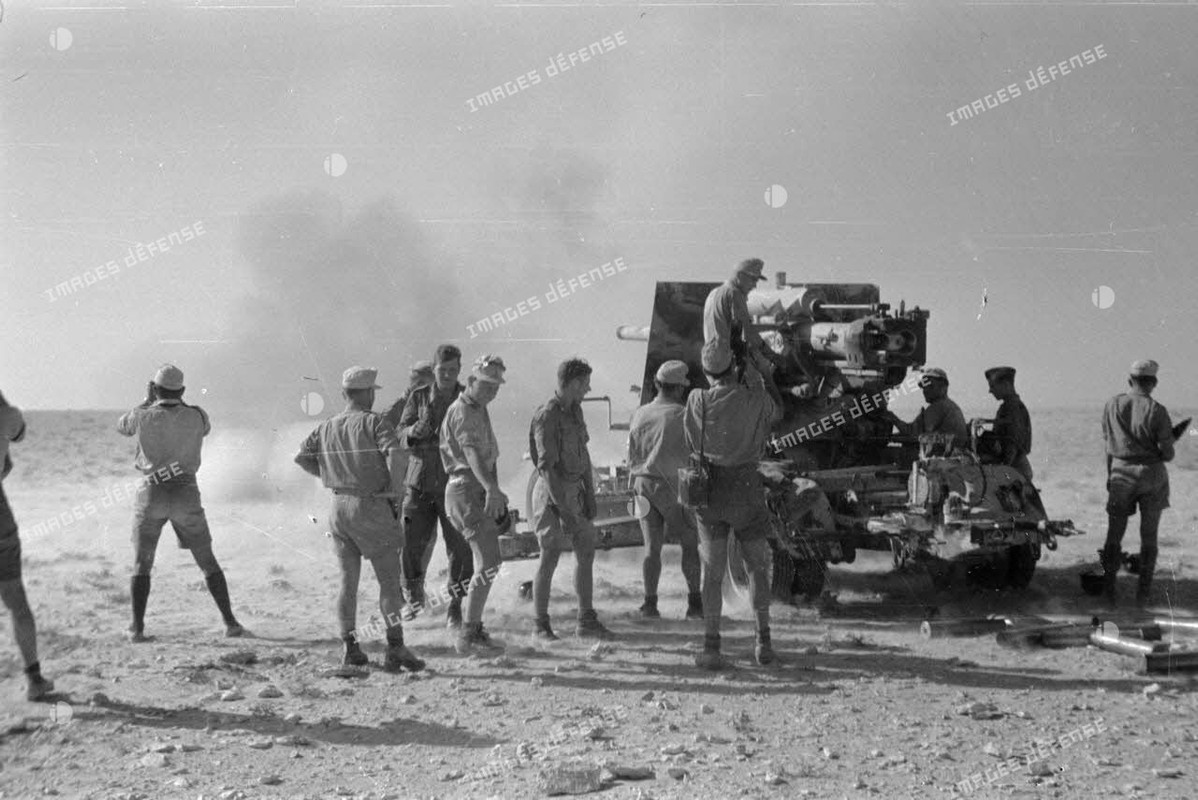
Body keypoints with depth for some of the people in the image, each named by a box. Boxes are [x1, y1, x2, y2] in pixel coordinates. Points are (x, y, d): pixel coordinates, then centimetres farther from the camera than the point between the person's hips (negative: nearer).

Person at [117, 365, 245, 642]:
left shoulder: (144, 416, -9)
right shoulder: (196, 416, -6)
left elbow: (122, 427, 14)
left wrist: (147, 401, 21)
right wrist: (178, 401, 20)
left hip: (152, 494, -1)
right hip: (186, 495, 1)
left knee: (141, 565, 10)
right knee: (208, 562, 11)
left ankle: (137, 628, 1)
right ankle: (230, 622, 7)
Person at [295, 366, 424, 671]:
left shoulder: (326, 427, 10)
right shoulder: (374, 422, -7)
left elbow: (301, 457, 10)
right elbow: (393, 453, -22)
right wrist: (397, 491, -11)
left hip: (339, 507, 5)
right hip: (372, 507, -5)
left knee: (347, 581, 12)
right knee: (389, 580, -2)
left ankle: (350, 646, 13)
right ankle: (395, 645, -10)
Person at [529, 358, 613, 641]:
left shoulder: (575, 410, 8)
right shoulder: (546, 417, -19)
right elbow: (546, 467, -21)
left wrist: (590, 495, 10)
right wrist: (563, 509, -23)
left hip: (575, 491, 8)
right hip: (552, 493, -8)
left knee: (586, 553, 9)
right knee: (549, 558, -3)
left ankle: (587, 622, 16)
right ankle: (541, 626, 6)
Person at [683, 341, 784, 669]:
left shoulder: (697, 401, -9)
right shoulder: (756, 399, -9)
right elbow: (777, 413, 14)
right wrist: (762, 376, 23)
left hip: (709, 490, 0)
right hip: (746, 488, 0)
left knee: (712, 571, 5)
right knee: (757, 566, 15)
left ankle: (710, 647, -3)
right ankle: (763, 642, 15)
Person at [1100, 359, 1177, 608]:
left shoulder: (1113, 405, -4)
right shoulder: (1156, 411, -13)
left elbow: (1108, 443, 3)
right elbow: (1167, 454, -12)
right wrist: (1159, 454, 11)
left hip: (1121, 474, 2)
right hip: (1152, 475, -2)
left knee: (1114, 534, 12)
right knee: (1149, 536, 9)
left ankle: (1109, 590, 10)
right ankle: (1143, 594, 10)